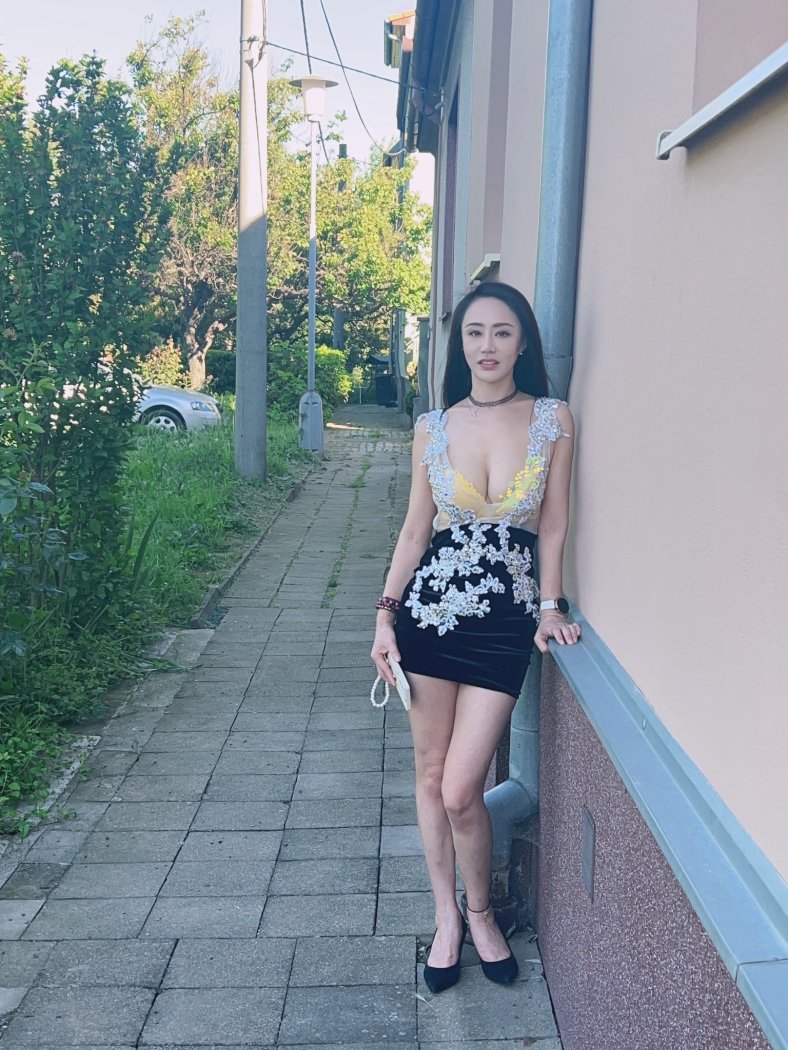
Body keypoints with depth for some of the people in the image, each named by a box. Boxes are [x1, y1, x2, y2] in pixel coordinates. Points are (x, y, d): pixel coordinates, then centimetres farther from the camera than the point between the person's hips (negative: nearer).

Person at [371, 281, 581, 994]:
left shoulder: (553, 419, -2)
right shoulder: (433, 428, 2)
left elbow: (553, 525, 3)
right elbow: (415, 529, 6)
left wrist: (549, 607, -1)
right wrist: (385, 615, 0)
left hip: (505, 620, -2)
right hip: (430, 610, 2)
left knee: (460, 790, -2)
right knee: (431, 773, 11)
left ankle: (481, 912, 26)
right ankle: (446, 915, 32)